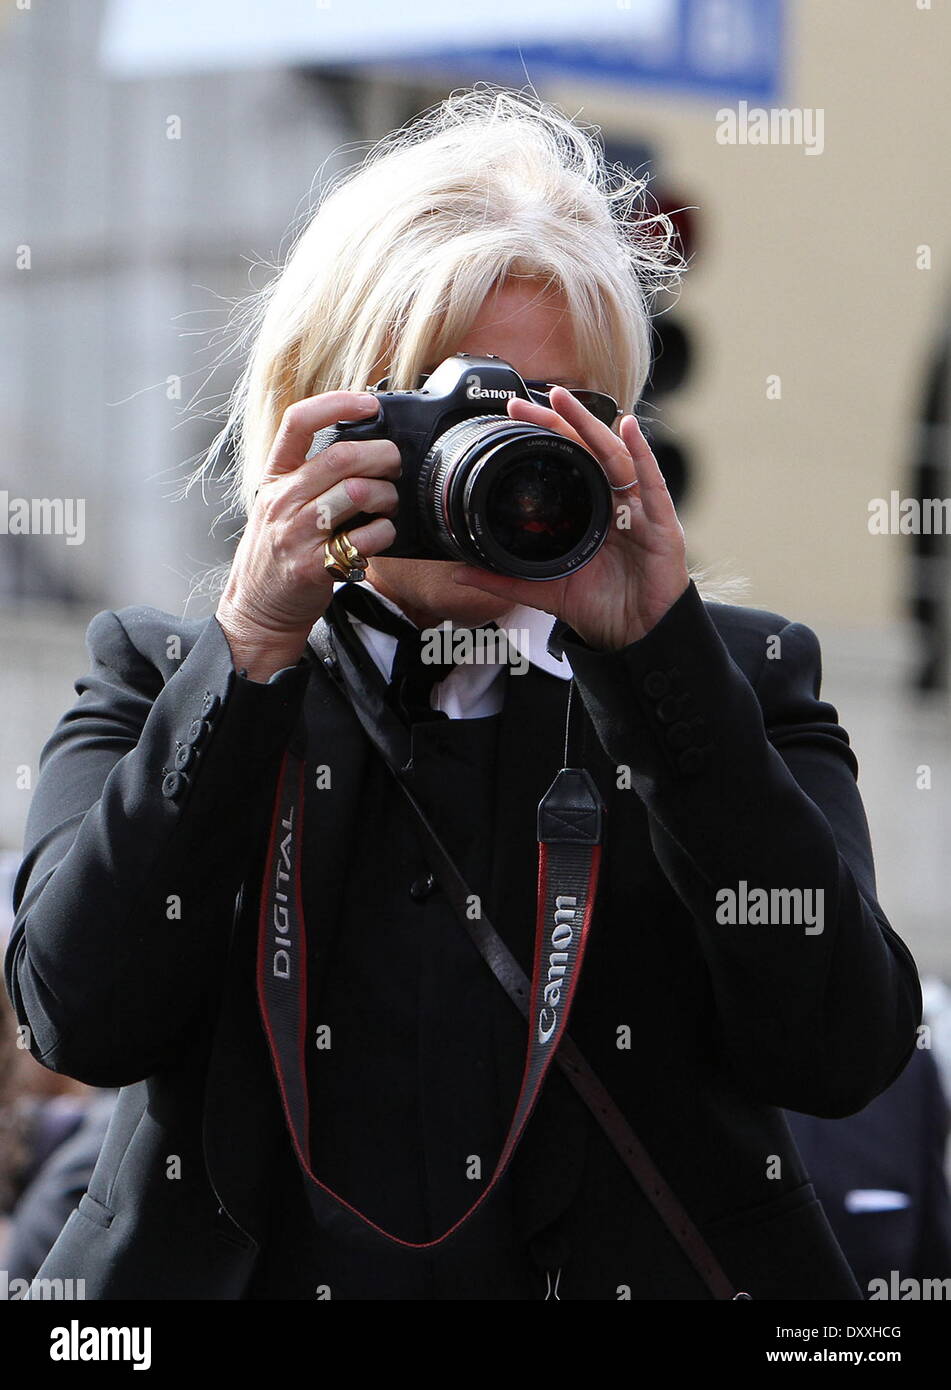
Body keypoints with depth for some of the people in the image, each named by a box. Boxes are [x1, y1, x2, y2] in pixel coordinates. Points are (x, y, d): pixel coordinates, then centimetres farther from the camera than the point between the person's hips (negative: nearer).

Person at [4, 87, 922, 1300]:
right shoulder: (154, 676, 12)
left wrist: (659, 655, -7)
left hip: (639, 1270, -1)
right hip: (258, 1272, 1)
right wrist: (254, 649, -8)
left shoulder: (745, 677, 11)